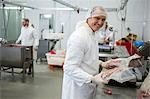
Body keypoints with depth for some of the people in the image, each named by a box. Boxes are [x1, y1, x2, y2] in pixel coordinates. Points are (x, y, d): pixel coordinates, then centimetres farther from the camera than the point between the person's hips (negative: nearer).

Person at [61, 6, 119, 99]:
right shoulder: (79, 36, -24)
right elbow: (70, 68, -26)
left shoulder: (94, 34, 6)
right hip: (77, 89, -9)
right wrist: (92, 79, -30)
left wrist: (101, 63, 4)